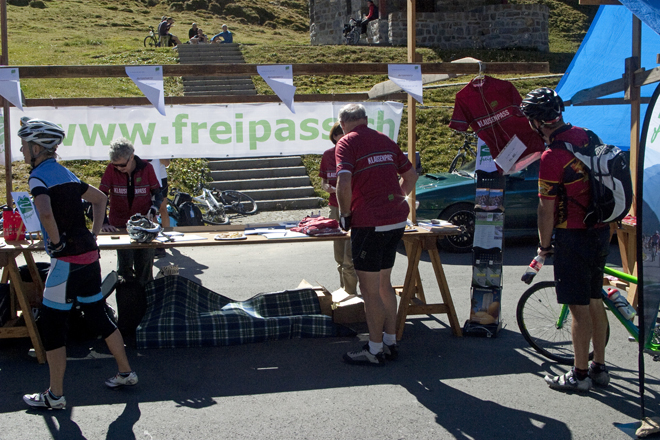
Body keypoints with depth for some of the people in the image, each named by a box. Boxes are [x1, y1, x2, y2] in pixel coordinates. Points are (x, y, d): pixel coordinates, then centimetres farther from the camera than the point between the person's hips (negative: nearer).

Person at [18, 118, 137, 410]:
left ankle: (55, 395, 8)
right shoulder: (64, 173, 15)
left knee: (50, 323, 2)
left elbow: (46, 212, -31)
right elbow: (100, 198, 25)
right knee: (97, 315, 19)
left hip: (67, 259, -8)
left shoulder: (39, 175, -11)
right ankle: (125, 372, 27)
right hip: (89, 254, 8)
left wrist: (56, 242, -16)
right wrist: (93, 235, 19)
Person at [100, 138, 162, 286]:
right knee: (125, 266, -1)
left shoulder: (146, 168, -4)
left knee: (144, 267, 1)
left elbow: (157, 193, 5)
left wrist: (153, 209, -14)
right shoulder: (111, 169, -6)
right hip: (119, 226, 0)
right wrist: (103, 222, -14)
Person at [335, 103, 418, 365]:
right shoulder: (385, 141, 16)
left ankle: (375, 350, 9)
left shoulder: (347, 143, -5)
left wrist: (345, 214, -8)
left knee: (369, 290, 2)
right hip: (398, 219, 8)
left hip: (370, 223, -7)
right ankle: (390, 342, 24)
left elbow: (344, 183, -20)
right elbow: (411, 175, 22)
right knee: (384, 284, 18)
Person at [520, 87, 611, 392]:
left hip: (573, 236, -8)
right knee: (594, 301, 16)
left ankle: (580, 375, 11)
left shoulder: (552, 156, -20)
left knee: (579, 308, 1)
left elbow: (547, 209, -17)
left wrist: (544, 245, -3)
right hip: (600, 230, 8)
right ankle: (599, 368, 26)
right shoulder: (586, 136, 4)